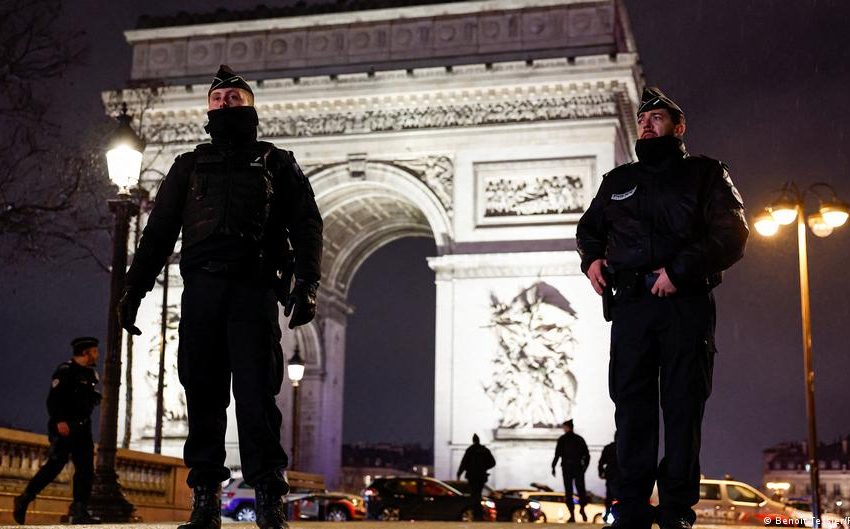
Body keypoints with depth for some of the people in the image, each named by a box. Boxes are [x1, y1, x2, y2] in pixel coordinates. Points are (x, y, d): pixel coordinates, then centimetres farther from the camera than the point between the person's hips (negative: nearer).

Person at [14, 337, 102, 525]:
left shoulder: (90, 374, 18)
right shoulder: (65, 371, -7)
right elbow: (53, 399, -17)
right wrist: (59, 421, -28)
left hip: (82, 428, 8)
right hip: (64, 428, -8)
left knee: (86, 469, -1)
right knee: (56, 464, -13)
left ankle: (79, 511, -1)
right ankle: (24, 499, 0)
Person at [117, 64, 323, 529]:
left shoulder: (277, 164, 16)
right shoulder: (189, 166, 22)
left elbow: (306, 227, 6)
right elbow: (158, 232, 18)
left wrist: (307, 283, -9)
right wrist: (134, 290, 9)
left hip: (254, 287, -2)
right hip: (201, 287, 3)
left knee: (255, 393, -9)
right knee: (202, 393, -1)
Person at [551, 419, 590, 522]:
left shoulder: (562, 439, -2)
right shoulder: (579, 439, 8)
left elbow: (557, 454, -8)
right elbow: (587, 454, 7)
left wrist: (553, 467, -2)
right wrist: (585, 466, 16)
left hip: (567, 468, -2)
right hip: (579, 468, 2)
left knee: (568, 492, 3)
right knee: (580, 489, 9)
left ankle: (572, 515, -3)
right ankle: (582, 508, -13)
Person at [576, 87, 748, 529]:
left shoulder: (706, 174, 10)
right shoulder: (618, 181, 21)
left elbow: (732, 235, -1)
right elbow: (588, 227, 31)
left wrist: (682, 268, -14)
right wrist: (591, 258, 8)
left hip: (687, 302, -3)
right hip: (630, 302, 3)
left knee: (683, 404, -4)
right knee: (631, 404, -2)